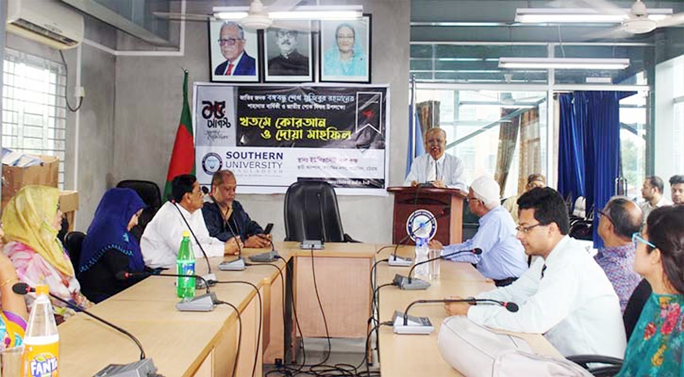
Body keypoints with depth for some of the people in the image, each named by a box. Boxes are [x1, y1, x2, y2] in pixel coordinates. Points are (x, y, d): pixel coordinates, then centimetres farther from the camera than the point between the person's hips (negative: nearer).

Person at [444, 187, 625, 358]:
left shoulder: (570, 263, -24)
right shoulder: (549, 258, 4)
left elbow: (532, 321, -29)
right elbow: (514, 292, 11)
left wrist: (470, 312, -21)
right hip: (565, 356, 8)